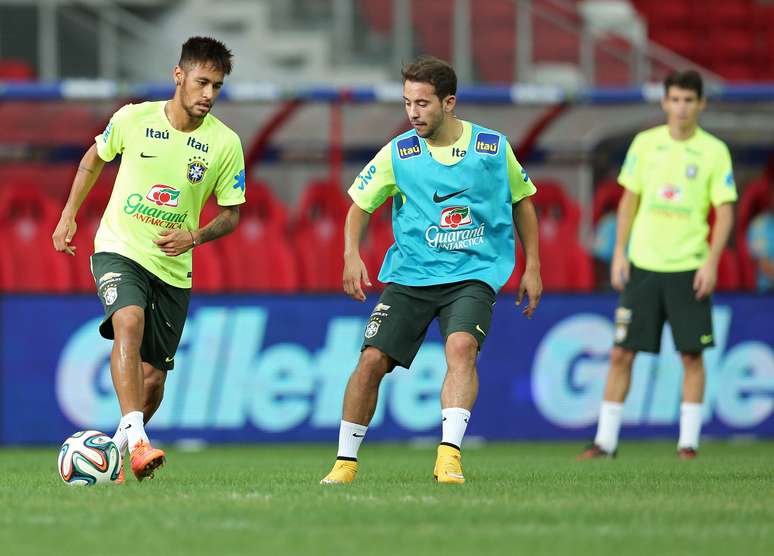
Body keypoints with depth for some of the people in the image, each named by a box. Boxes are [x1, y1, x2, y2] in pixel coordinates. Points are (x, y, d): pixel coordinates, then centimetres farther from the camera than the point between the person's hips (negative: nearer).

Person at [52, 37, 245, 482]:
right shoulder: (133, 119, -8)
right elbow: (95, 159, 12)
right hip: (119, 249, -2)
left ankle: (117, 448, 32)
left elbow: (230, 215, 2)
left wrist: (194, 236, -17)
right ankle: (137, 441, -42)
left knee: (153, 378, 4)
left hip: (173, 269, 2)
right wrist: (69, 217, 12)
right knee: (130, 321, -32)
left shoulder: (225, 143, -7)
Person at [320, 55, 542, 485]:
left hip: (473, 275, -2)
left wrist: (532, 267, 10)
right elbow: (360, 204, 6)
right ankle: (346, 462, 8)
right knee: (372, 360, -8)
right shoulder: (397, 153, -3)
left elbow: (521, 202, 12)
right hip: (409, 275, 2)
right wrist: (352, 255, -11)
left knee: (461, 345, -28)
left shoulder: (493, 147, -3)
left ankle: (449, 456, -34)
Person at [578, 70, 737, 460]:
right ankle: (605, 440, 6)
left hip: (688, 268, -2)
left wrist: (711, 261, -12)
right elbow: (629, 200, 10)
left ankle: (688, 442, 7)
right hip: (642, 266, 2)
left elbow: (725, 211, -2)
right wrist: (619, 252, 3)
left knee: (692, 355, -1)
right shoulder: (645, 143, 5)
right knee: (621, 354, 1)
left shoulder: (714, 151, -1)